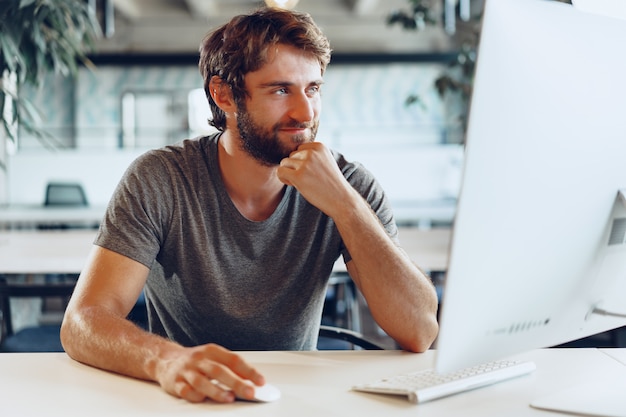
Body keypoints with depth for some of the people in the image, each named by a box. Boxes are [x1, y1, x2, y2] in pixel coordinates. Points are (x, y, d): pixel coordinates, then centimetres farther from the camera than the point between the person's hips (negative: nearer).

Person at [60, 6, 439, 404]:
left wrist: (343, 203, -23)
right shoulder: (159, 180, -12)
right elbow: (83, 324, -21)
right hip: (188, 401, 1)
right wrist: (166, 359, -42)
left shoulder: (348, 184, -8)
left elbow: (420, 332, -15)